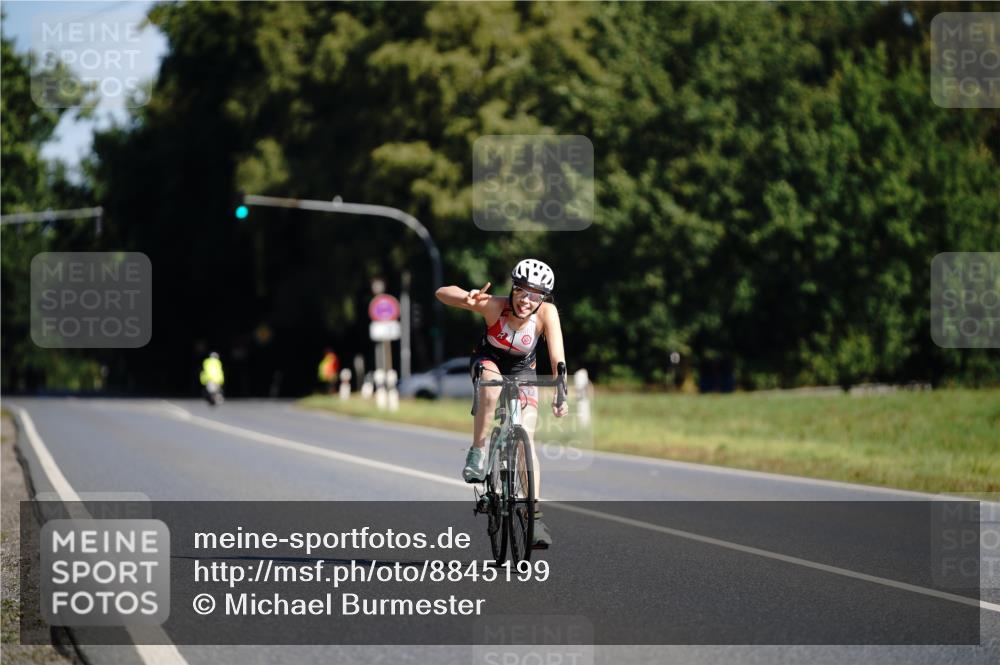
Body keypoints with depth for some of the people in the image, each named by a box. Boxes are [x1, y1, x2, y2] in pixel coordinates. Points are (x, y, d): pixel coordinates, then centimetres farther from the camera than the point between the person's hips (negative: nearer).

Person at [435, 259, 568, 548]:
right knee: (491, 387, -38)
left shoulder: (546, 312, -31)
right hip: (488, 360, -1)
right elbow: (442, 293, -38)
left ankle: (535, 516, -13)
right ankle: (477, 452, -20)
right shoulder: (495, 306, -33)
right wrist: (466, 298, -60)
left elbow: (557, 356, -38)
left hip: (522, 370, 1)